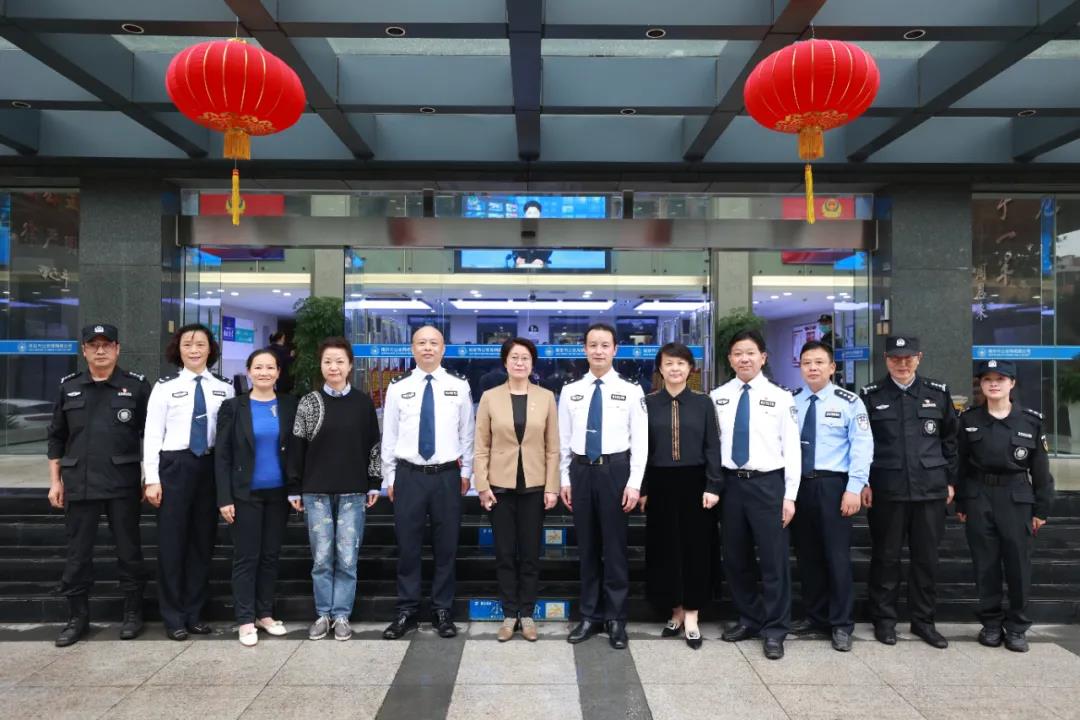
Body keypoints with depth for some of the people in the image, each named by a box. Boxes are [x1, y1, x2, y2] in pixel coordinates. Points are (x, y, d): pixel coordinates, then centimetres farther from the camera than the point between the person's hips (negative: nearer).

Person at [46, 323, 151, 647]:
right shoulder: (69, 387, 8)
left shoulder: (136, 386, -1)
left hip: (123, 484, -2)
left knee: (129, 551, 7)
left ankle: (133, 614, 20)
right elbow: (57, 437, 12)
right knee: (77, 554, 10)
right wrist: (55, 481, 8)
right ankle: (77, 617, 25)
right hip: (79, 484, 3)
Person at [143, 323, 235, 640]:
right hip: (175, 466, -2)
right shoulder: (165, 386, -1)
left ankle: (194, 613, 25)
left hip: (211, 466, 2)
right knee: (172, 541, 4)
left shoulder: (224, 388, 4)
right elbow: (152, 435, -2)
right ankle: (173, 616, 19)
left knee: (203, 540, 11)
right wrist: (152, 479, -8)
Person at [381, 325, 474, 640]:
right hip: (409, 475, 0)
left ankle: (442, 611, 23)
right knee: (407, 546, 7)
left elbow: (467, 433, 5)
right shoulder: (398, 389, 3)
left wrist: (466, 472, 4)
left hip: (447, 475, 0)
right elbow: (389, 436, 5)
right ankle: (407, 612, 21)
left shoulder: (459, 387, 2)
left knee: (446, 546, 8)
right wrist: (389, 478, 5)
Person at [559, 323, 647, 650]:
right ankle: (590, 616, 25)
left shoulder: (631, 390, -1)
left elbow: (640, 441, -3)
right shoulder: (570, 391, 5)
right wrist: (565, 479, 5)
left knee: (615, 546, 5)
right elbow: (563, 439, 8)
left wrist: (634, 483, -8)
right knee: (587, 546, 11)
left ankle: (616, 619, 19)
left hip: (615, 470, -2)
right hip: (581, 471, 3)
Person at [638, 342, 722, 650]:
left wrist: (713, 486, -8)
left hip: (694, 482, -1)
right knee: (664, 549, 7)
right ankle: (676, 612, 23)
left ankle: (691, 616, 15)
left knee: (695, 548, 4)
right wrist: (641, 488, -2)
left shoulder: (703, 402, 2)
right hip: (660, 484, 1)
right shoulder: (648, 403, 2)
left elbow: (712, 447, 0)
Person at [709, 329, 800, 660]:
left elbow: (792, 449, -3)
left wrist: (790, 495, -6)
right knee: (735, 558, 13)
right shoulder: (717, 397, 5)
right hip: (731, 483, 3)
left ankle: (774, 630, 17)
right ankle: (749, 619, 31)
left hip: (768, 483, -3)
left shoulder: (780, 397, -2)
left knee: (773, 559, 3)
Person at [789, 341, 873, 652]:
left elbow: (862, 447, -5)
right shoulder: (790, 402, 8)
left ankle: (841, 624, 14)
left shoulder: (849, 402, 0)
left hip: (833, 485, -3)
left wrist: (855, 488, -13)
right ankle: (815, 616, 26)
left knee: (836, 555, 1)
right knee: (807, 555, 11)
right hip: (797, 485, 3)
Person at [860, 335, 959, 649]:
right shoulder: (870, 396, 1)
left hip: (931, 490, 2)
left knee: (926, 558, 9)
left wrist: (950, 480, 8)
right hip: (886, 491, -2)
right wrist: (863, 483, -3)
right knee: (885, 557, 7)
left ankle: (923, 620, 24)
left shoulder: (939, 393, 6)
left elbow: (951, 440, 11)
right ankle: (884, 620, 20)